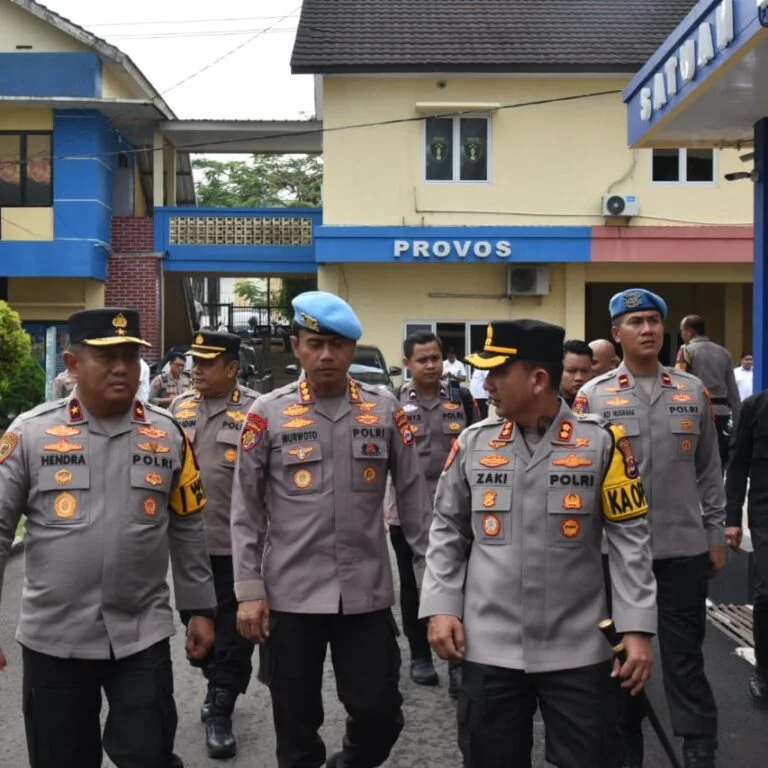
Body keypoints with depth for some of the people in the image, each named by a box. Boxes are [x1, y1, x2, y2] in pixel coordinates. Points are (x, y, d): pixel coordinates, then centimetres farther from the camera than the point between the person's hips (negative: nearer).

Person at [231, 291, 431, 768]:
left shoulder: (385, 410, 3)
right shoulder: (268, 413, -1)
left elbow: (414, 497, 6)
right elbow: (246, 510, 1)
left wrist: (432, 575, 3)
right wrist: (249, 591, -3)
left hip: (368, 593, 1)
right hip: (289, 595, -1)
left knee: (380, 714, 5)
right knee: (297, 727, 10)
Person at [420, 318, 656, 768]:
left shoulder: (600, 442, -6)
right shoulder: (473, 443, 2)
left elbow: (631, 539, -4)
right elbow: (447, 532, 9)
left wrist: (637, 628, -8)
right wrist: (441, 608, 0)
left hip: (578, 651, -2)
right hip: (489, 649, 2)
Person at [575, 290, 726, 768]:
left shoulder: (693, 391, 5)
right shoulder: (593, 396, -1)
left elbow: (709, 473, 9)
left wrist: (716, 537, 7)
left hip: (684, 548, 1)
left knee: (685, 658, 7)